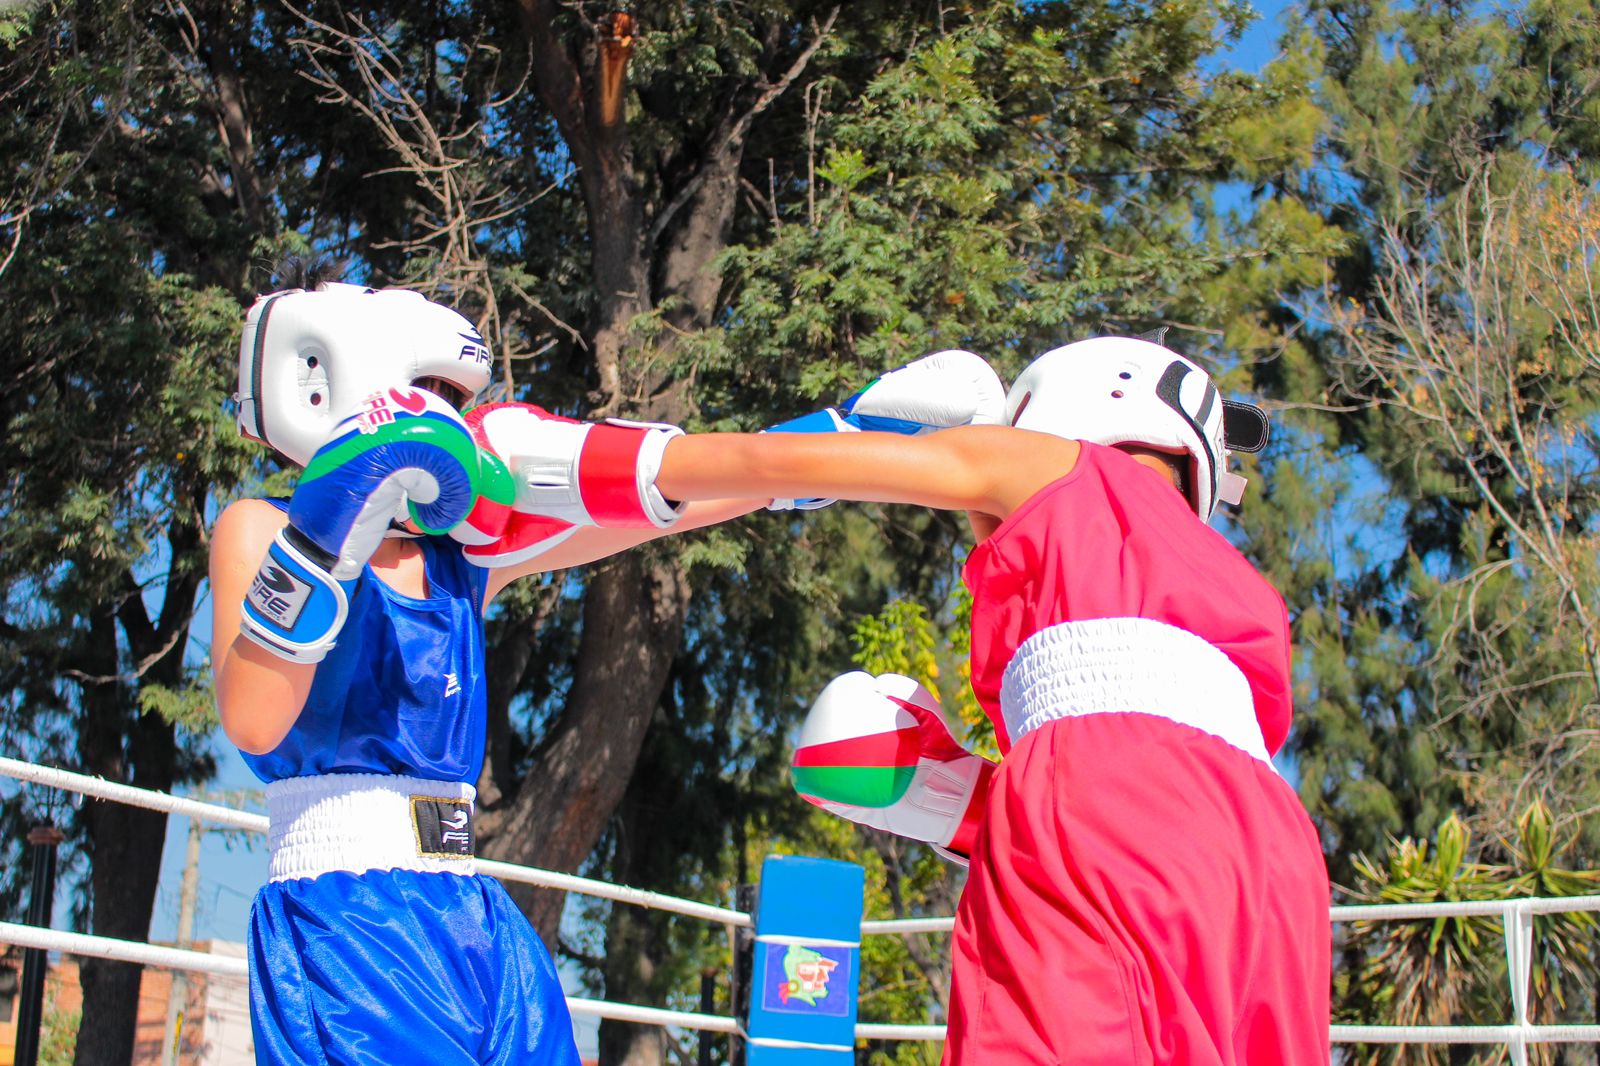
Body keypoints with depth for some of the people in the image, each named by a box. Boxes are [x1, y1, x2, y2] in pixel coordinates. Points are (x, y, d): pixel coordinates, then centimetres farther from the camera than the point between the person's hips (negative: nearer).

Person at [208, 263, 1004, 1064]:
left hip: (471, 920, 6)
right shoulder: (262, 529, 0)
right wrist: (326, 525, -21)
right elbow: (253, 723, -16)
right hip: (340, 918, -6)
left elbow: (686, 494, 9)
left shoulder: (464, 554, 13)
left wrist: (867, 421, 6)